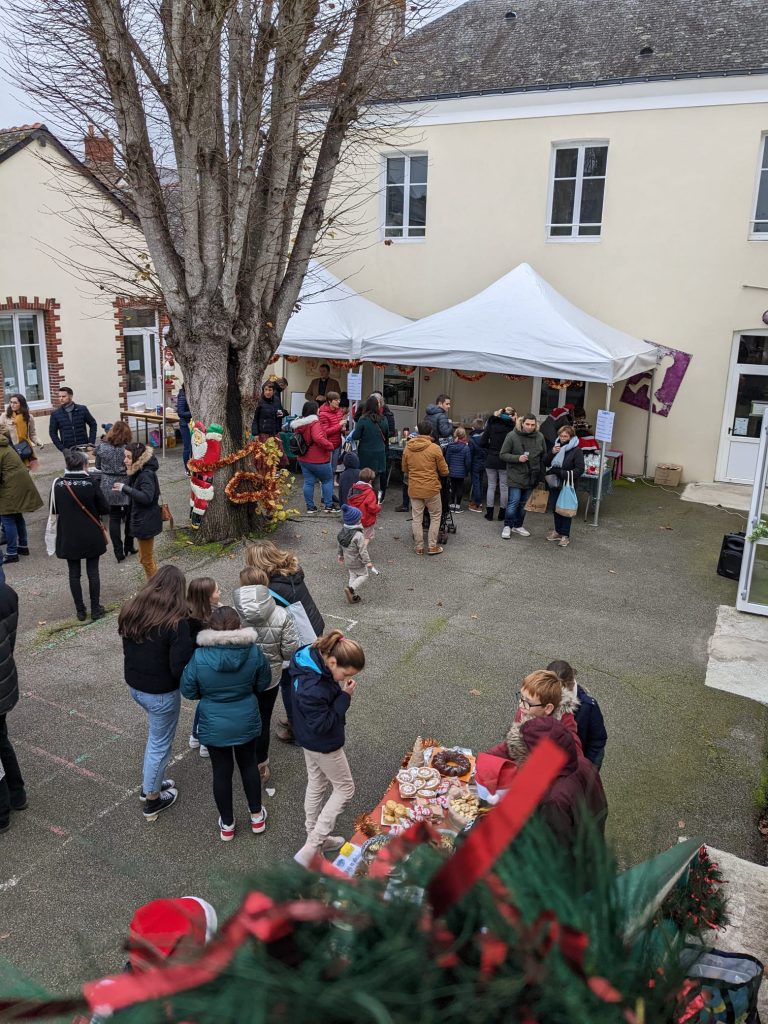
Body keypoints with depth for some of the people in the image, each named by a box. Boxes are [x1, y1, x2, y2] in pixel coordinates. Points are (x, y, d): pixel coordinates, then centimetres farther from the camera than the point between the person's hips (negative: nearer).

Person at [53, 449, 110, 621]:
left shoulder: (58, 484, -7)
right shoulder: (91, 482, -14)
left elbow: (55, 509, 5)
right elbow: (105, 509, -9)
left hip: (68, 537, 2)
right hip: (91, 536, -2)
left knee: (74, 573, 11)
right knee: (93, 572, 9)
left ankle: (80, 611, 18)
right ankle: (95, 609, 16)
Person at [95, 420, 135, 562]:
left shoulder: (101, 447, -6)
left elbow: (98, 466, 6)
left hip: (108, 488, 2)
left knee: (114, 519, 9)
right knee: (129, 518, 18)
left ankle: (118, 552, 9)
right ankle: (128, 547, 28)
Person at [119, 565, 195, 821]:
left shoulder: (130, 610, -6)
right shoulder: (176, 622, -26)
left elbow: (128, 646, 8)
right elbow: (179, 668, -25)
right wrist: (192, 646, -10)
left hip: (134, 685, 7)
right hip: (161, 692, -6)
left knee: (156, 735, 28)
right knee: (160, 744, 13)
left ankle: (150, 783, 41)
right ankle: (152, 800, 30)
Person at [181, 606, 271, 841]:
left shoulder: (199, 657, -23)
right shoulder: (254, 652, -19)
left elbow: (188, 691, -9)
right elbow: (263, 683, -3)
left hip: (214, 727, -1)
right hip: (246, 722, 1)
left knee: (222, 771, 16)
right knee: (249, 764, 23)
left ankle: (227, 824, 35)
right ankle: (257, 817, 38)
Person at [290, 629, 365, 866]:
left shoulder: (311, 657, -12)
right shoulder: (313, 689, -40)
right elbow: (322, 725, -28)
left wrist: (340, 692, -7)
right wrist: (344, 697, -25)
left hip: (309, 739, 9)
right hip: (323, 744, -9)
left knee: (316, 784, 25)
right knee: (344, 788, 10)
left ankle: (315, 838, 46)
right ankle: (310, 850, 13)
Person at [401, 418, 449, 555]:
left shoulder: (408, 448, -2)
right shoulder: (435, 448, -13)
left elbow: (404, 469, 10)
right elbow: (444, 471, -6)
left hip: (414, 489, 3)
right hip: (431, 488, -3)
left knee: (417, 518, 11)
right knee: (435, 516, 13)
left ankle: (419, 547, 16)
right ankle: (432, 546, 13)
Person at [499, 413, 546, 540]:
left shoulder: (539, 437, 1)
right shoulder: (512, 436, -9)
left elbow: (544, 457, 11)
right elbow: (502, 455, -6)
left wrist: (541, 475, 7)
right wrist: (517, 458, -21)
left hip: (532, 477, 4)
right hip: (516, 476, -4)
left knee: (524, 503, 13)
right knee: (514, 502, -6)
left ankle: (518, 525, 28)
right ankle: (507, 526, 11)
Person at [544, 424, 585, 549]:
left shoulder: (576, 451, -11)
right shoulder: (557, 447, 7)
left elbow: (580, 470, -16)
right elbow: (546, 463, 8)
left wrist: (561, 473, -22)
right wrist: (552, 453, -11)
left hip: (568, 485, -6)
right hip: (555, 484, 6)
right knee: (555, 508, 12)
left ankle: (565, 535, 12)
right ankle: (558, 531, 27)